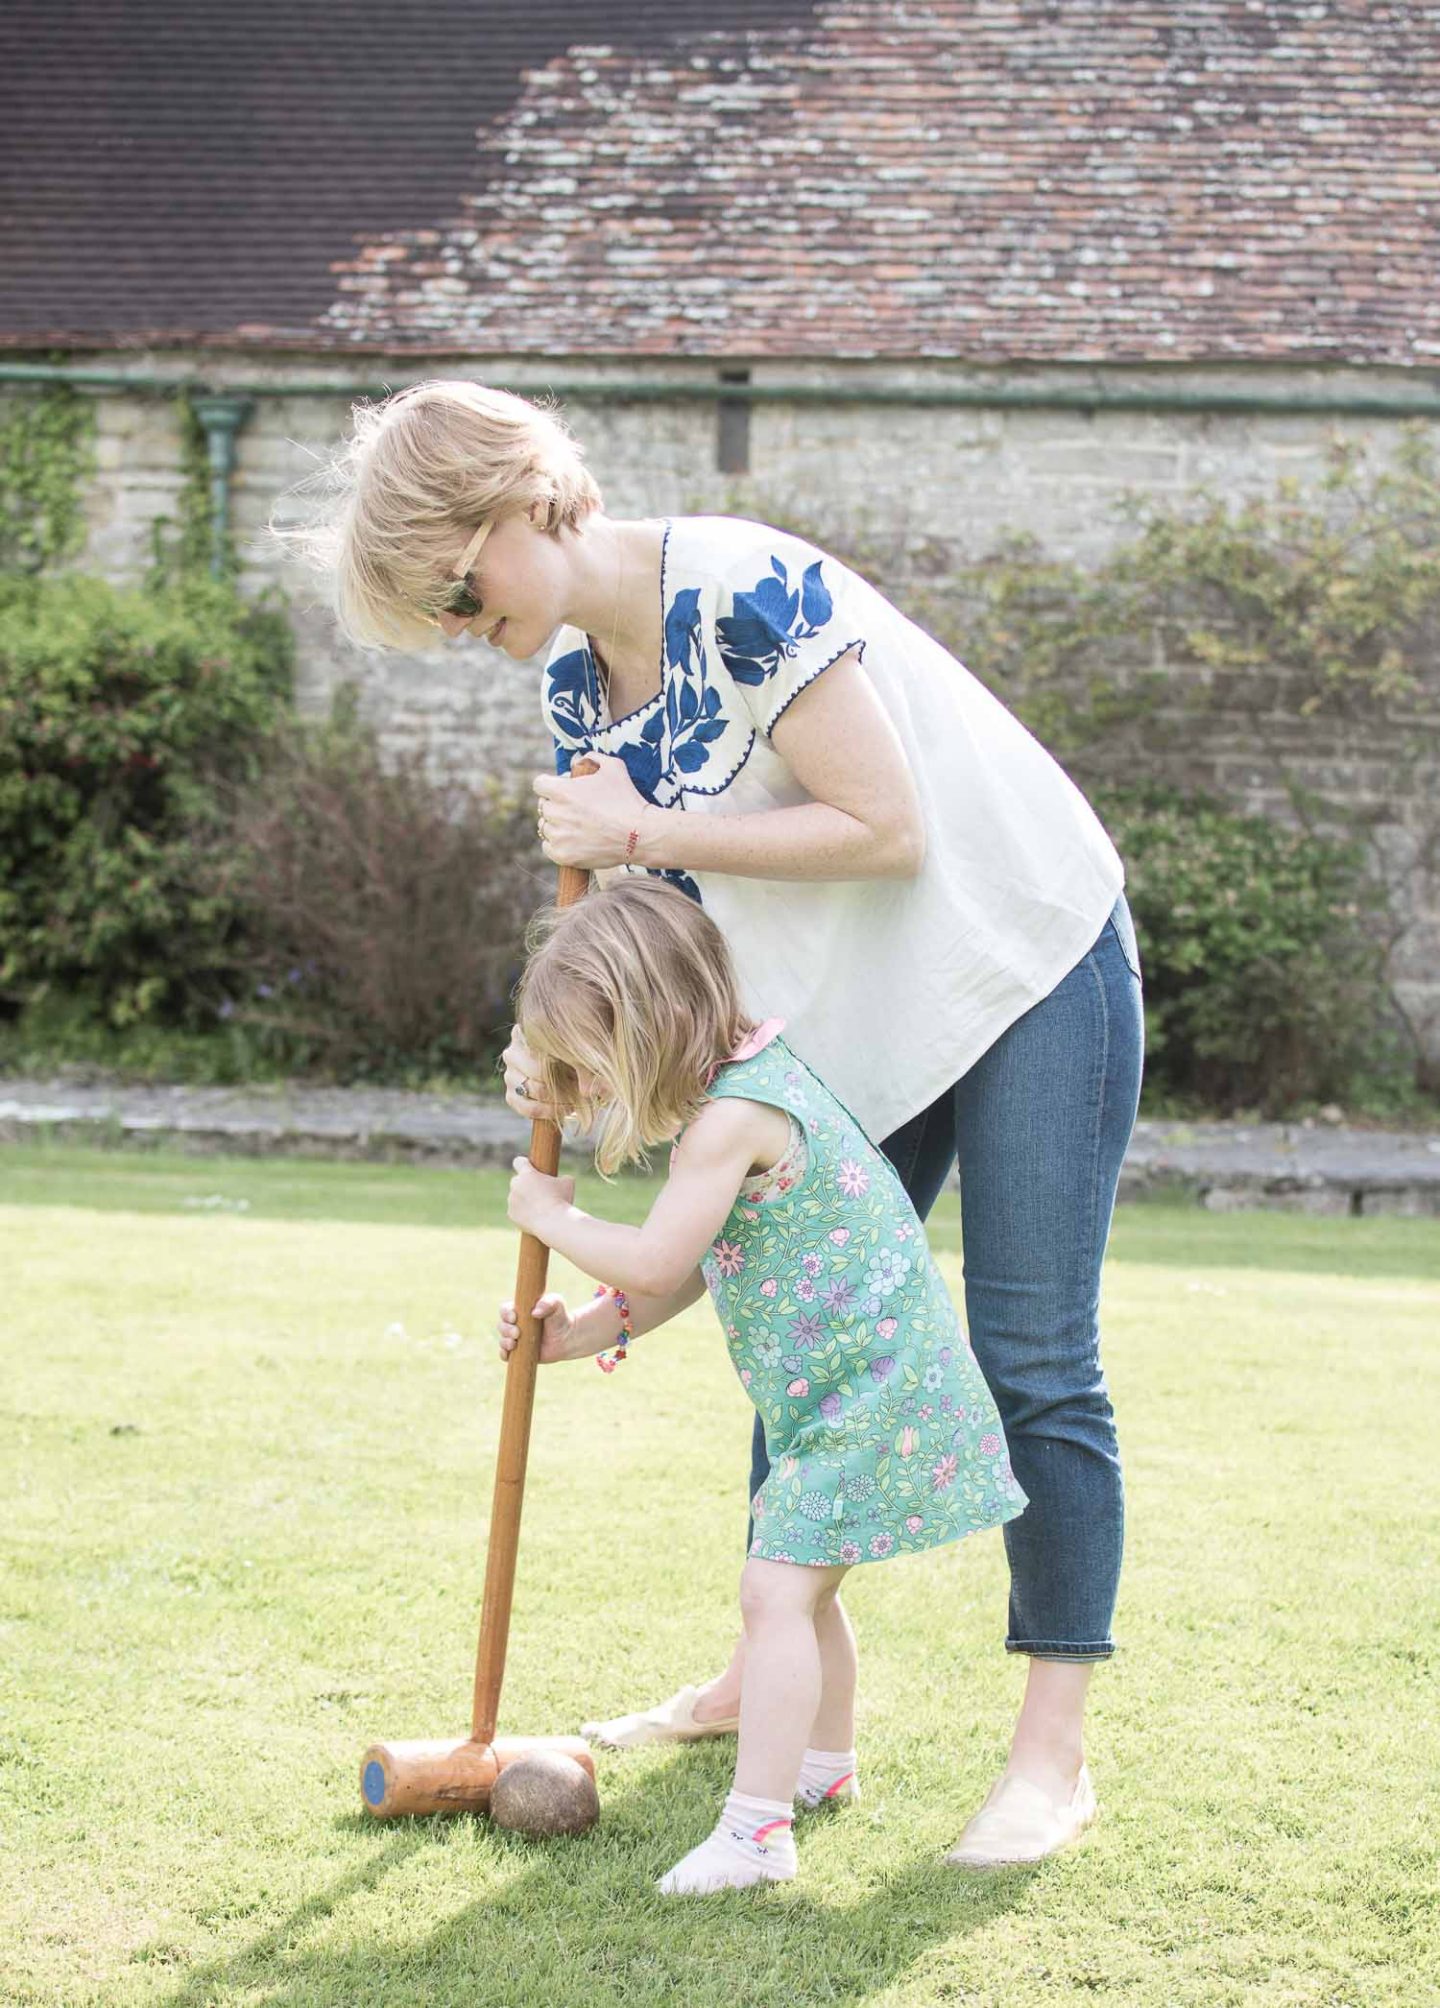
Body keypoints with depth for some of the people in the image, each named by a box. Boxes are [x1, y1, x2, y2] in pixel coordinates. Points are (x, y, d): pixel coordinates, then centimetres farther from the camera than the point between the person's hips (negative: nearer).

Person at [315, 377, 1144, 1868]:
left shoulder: (745, 591, -24)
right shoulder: (578, 680, 2)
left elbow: (887, 831, -26)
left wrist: (646, 831, -23)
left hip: (1026, 962, -8)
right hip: (860, 1016, 9)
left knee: (1033, 1366, -6)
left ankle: (1053, 1755, 0)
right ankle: (765, 1680, 27)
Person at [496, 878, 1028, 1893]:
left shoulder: (732, 1117, -21)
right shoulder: (748, 1092, 13)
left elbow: (654, 1261, -20)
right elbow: (685, 1277, 19)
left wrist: (553, 1215, -4)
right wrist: (573, 1334, 16)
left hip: (869, 1392, -11)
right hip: (860, 1388, 11)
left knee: (777, 1588, -15)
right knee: (801, 1581, 23)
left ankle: (756, 1826, -16)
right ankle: (825, 1763, 42)